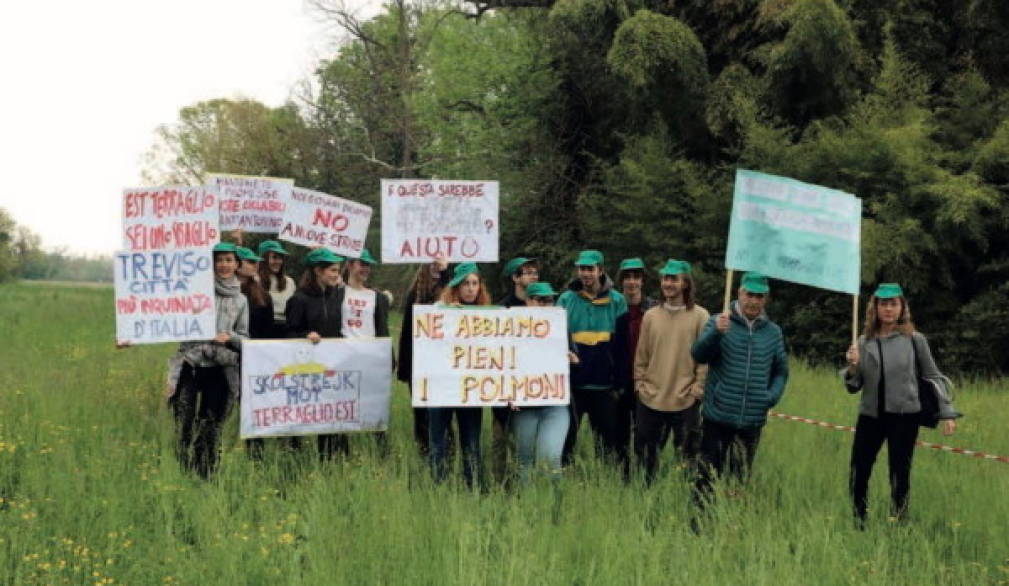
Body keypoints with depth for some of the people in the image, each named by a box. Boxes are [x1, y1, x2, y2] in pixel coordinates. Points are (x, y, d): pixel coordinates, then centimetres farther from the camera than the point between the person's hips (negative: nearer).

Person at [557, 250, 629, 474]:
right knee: (565, 438, 7)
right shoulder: (566, 300, 1)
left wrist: (619, 383, -1)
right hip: (572, 383, 0)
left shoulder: (617, 301, 1)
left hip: (605, 386, 0)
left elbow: (623, 344, 2)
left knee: (610, 439, 7)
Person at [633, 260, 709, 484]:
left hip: (685, 401, -3)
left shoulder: (700, 316, -4)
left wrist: (697, 389, -8)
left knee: (687, 456, 3)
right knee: (645, 453, 13)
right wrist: (639, 383, 3)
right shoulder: (651, 316, 6)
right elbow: (641, 355, 10)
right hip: (650, 398, 4)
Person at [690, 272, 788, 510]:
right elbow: (698, 355, -16)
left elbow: (781, 370, 20)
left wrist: (773, 395, 1)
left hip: (753, 422, 3)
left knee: (740, 481, 8)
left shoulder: (773, 332, 9)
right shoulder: (719, 322, -2)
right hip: (717, 418, -3)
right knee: (707, 478, -3)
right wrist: (716, 332, -34)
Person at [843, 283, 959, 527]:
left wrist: (947, 412, -1)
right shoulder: (863, 342, 6)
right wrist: (852, 366, -11)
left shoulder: (914, 340, -1)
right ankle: (857, 525, 20)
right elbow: (853, 387, 9)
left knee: (899, 477, 1)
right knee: (858, 475, 4)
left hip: (904, 417, -3)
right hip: (870, 416, 3)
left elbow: (934, 377, 5)